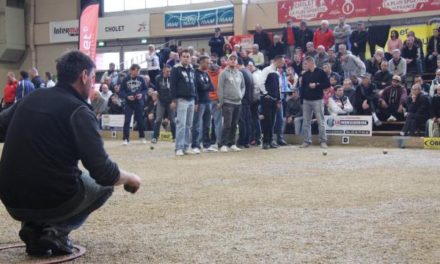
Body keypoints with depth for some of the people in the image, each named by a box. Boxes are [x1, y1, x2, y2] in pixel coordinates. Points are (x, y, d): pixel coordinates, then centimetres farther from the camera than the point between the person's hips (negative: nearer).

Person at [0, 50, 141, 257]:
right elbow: (103, 173, -15)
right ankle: (56, 231, 3)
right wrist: (130, 178, 5)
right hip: (52, 201, -5)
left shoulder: (31, 99, 8)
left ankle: (34, 226, 13)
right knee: (104, 184, 21)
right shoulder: (78, 110, -10)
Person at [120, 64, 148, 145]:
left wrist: (142, 94, -12)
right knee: (127, 120, -7)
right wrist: (127, 96, -16)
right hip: (128, 103, -1)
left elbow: (145, 89, 7)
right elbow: (122, 90, 0)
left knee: (140, 120, 10)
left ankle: (142, 137, 26)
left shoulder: (141, 79, 1)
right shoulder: (126, 80, -2)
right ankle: (126, 138, -2)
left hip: (139, 103, 1)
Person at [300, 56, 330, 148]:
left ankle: (323, 141, 2)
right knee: (306, 122, 5)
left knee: (320, 121, -3)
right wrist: (301, 98, 7)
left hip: (317, 100, -5)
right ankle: (307, 141, 12)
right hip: (306, 101, 5)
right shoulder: (305, 75, 13)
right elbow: (302, 87, 15)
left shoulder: (321, 72, -1)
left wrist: (316, 85, -14)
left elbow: (327, 84, -5)